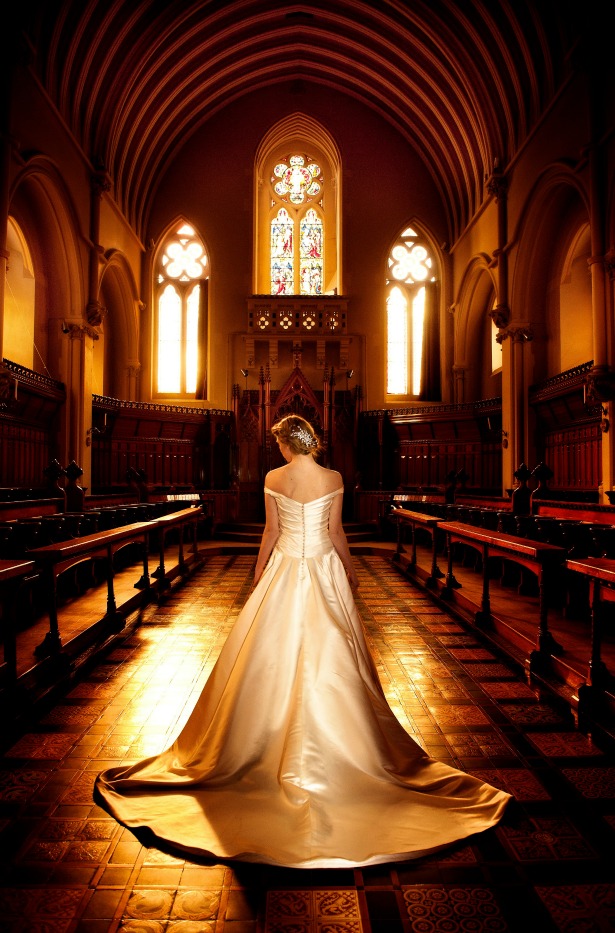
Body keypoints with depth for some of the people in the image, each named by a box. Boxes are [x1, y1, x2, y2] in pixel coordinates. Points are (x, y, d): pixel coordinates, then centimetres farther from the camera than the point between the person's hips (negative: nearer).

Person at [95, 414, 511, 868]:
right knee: (327, 655, 10)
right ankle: (333, 736, 21)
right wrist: (351, 567, 12)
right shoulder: (333, 479, -7)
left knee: (276, 651, 12)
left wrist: (260, 567, 14)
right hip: (324, 570, 0)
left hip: (284, 570, 0)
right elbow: (336, 532, -3)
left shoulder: (273, 479, -7)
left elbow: (272, 531, -1)